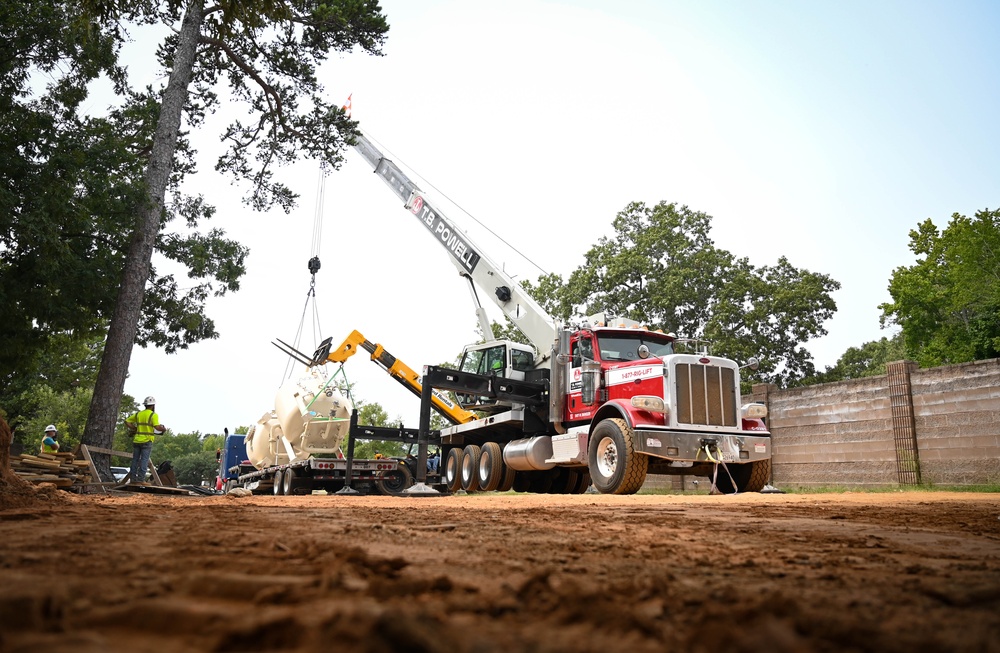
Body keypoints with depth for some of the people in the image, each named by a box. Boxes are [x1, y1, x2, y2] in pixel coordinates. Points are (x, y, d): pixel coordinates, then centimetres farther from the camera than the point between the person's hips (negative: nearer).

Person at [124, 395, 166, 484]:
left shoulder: (138, 414, 12)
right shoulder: (153, 415, -7)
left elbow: (127, 421, 15)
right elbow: (157, 427, -18)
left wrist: (134, 429, 18)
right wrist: (164, 428, 1)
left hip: (137, 440, 5)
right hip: (147, 441, -5)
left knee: (135, 460, 11)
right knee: (144, 460, -3)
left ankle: (133, 478, 14)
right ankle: (140, 479, -7)